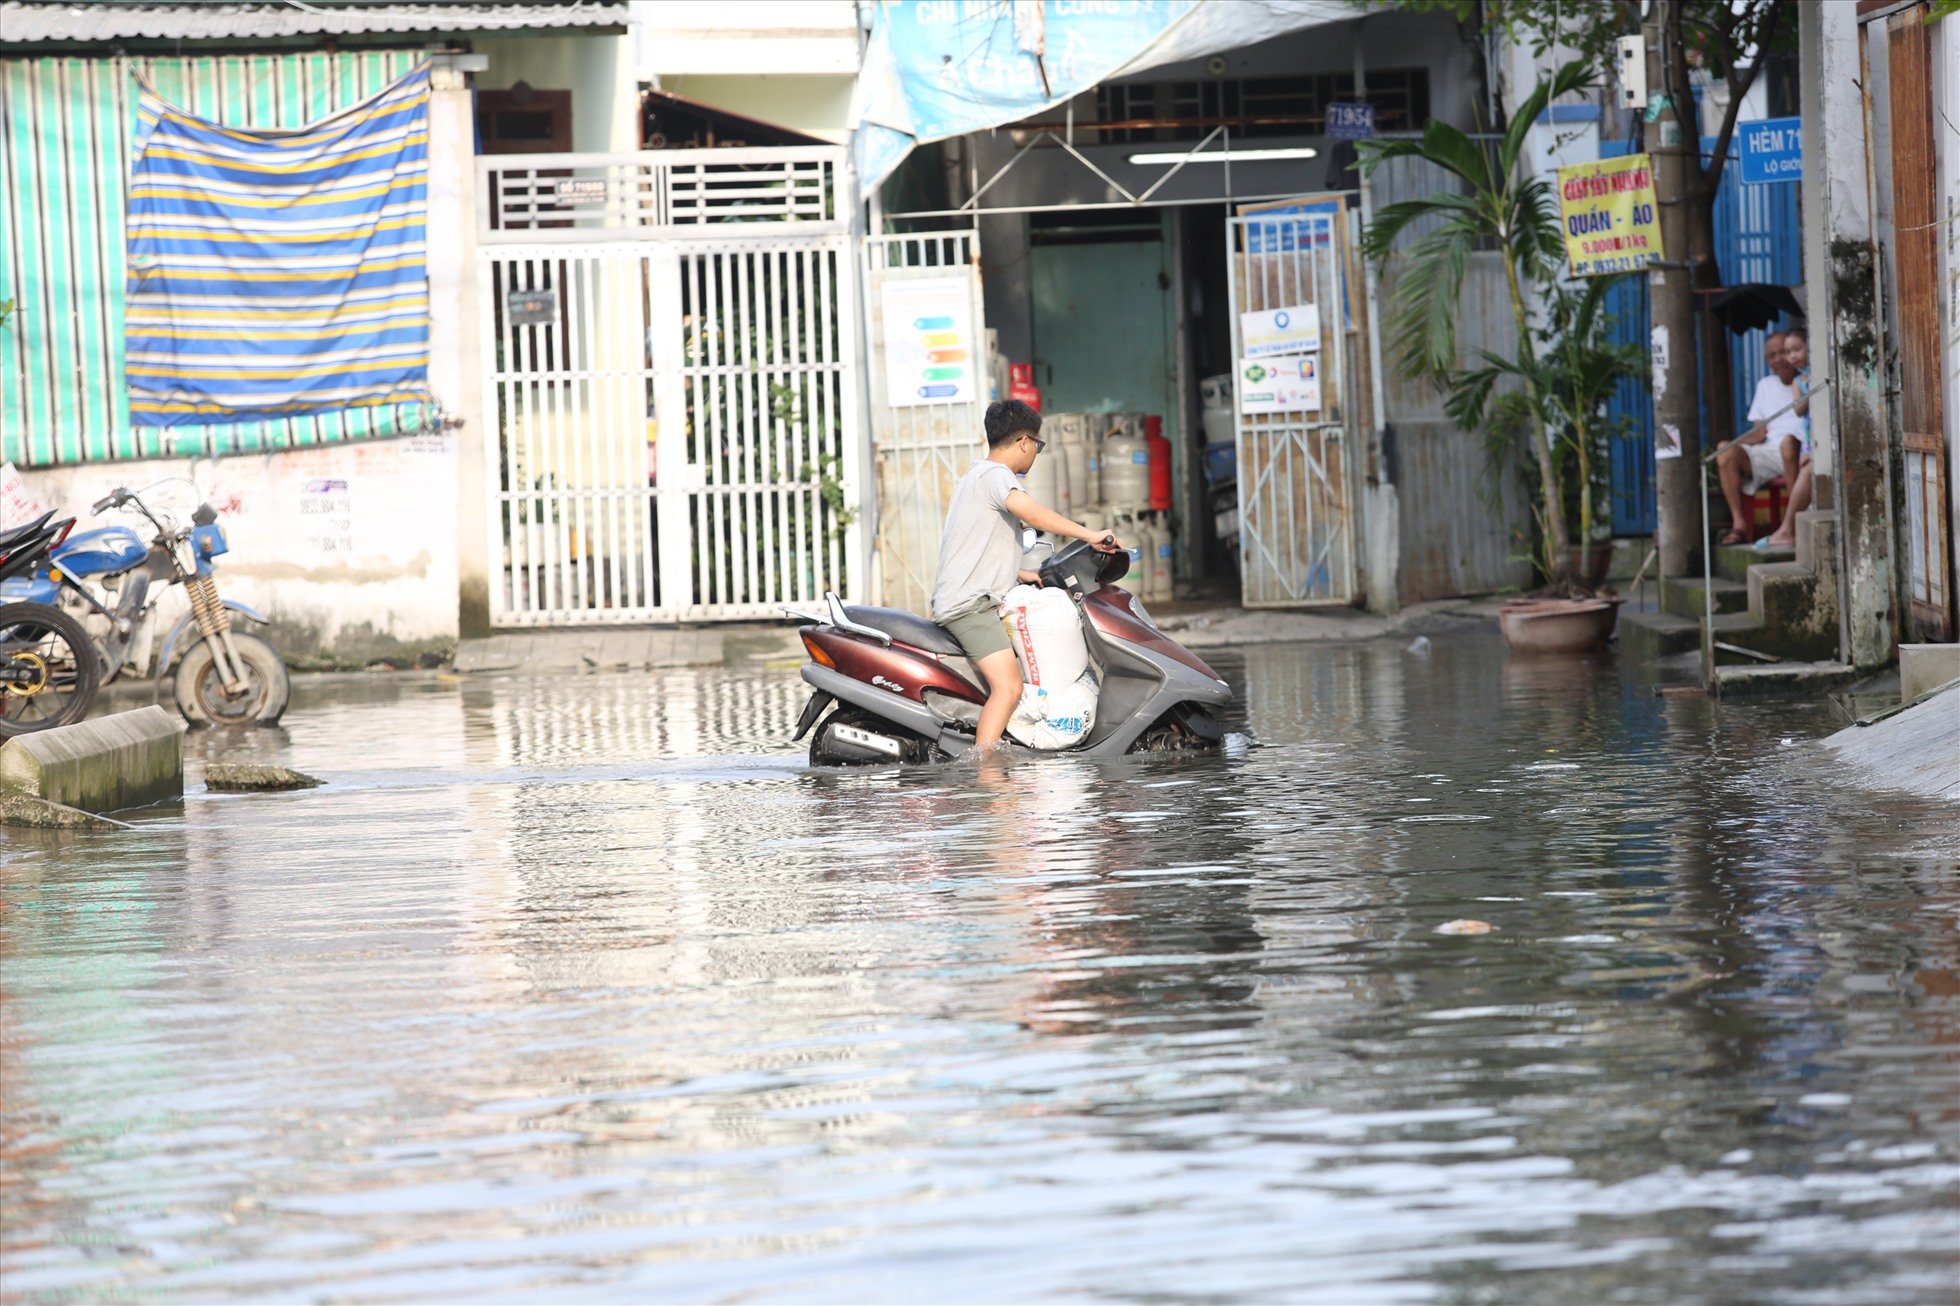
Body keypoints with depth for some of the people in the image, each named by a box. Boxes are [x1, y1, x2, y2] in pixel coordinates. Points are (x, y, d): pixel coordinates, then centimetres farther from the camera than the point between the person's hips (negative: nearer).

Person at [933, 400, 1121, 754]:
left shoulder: (974, 478, 24)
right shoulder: (995, 474, -9)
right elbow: (1031, 513, -28)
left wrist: (1022, 575, 31)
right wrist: (1090, 535, -25)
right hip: (971, 603, -11)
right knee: (1008, 687, -25)